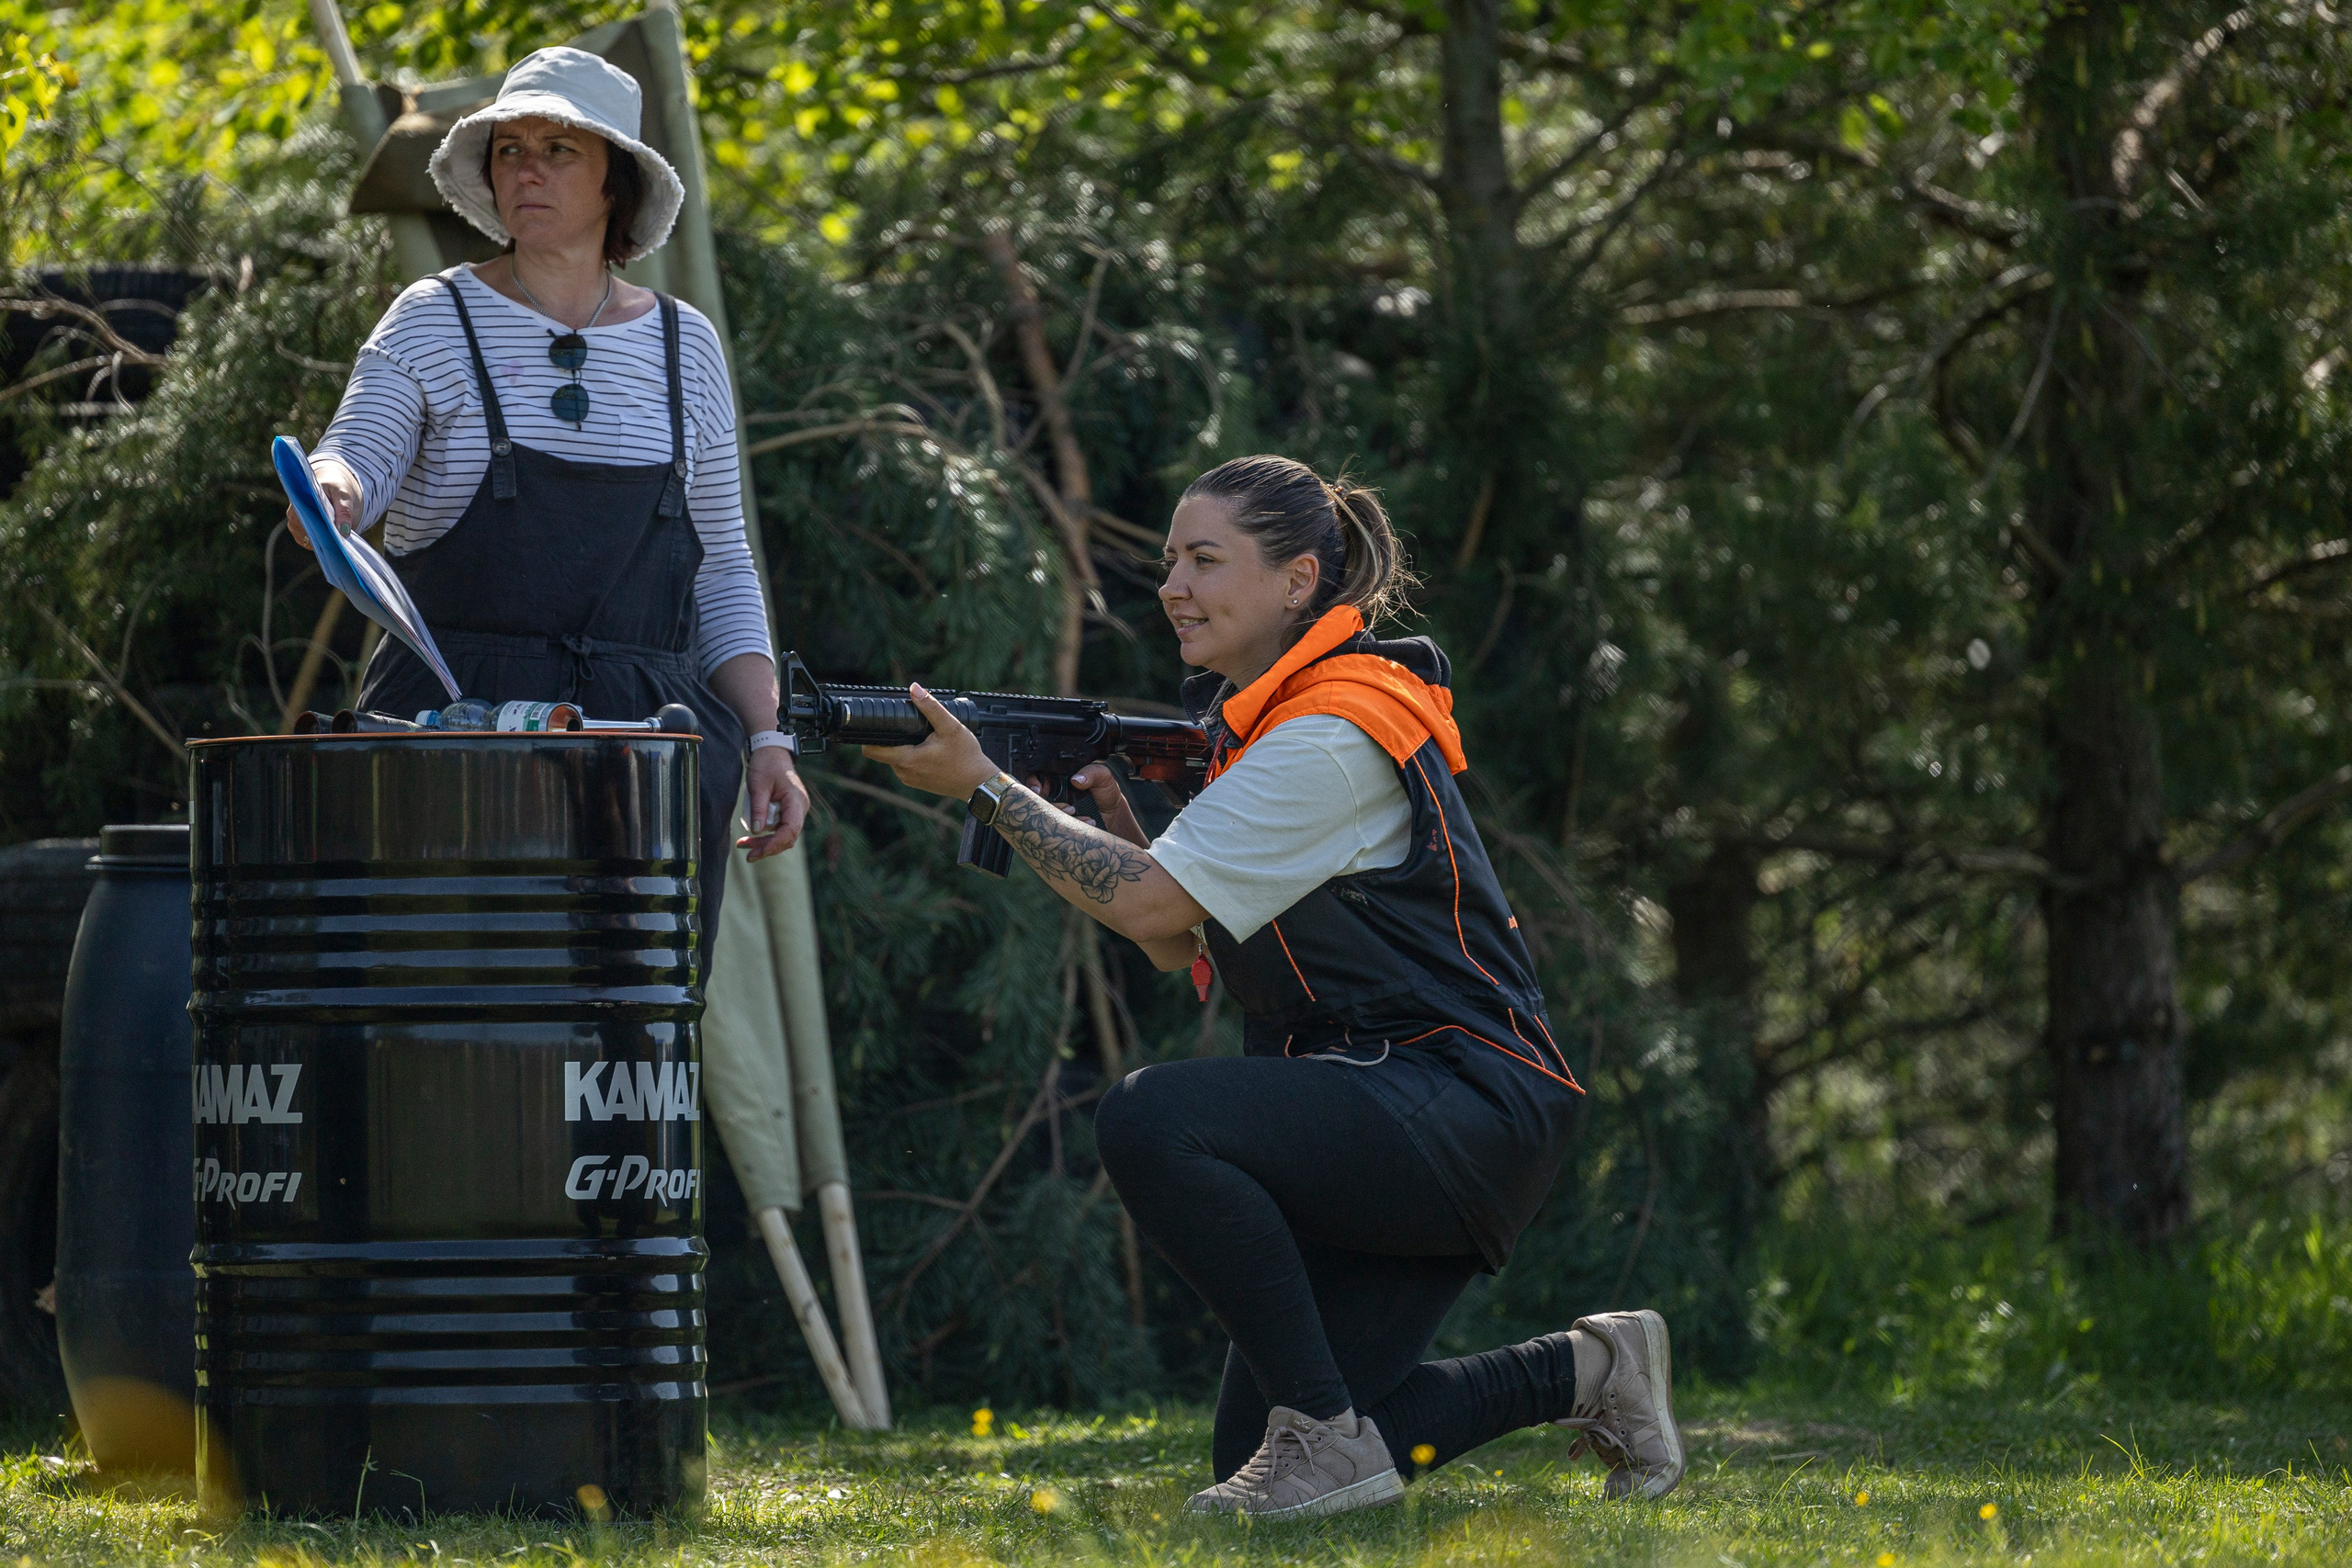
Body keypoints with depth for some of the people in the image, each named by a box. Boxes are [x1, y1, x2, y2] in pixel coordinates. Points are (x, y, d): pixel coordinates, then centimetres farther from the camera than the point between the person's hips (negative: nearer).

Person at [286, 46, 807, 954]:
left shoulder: (683, 348, 14)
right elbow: (360, 456, -10)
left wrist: (766, 743, 5)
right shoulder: (435, 323, 6)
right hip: (458, 721, -3)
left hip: (652, 736, 3)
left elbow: (721, 572, 15)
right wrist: (330, 492, -35)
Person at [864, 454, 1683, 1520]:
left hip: (1467, 1112, -10)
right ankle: (1583, 1371, 18)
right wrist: (1113, 814, 0)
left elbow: (1152, 905, -19)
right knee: (1257, 1457, 2)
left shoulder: (1331, 739, -16)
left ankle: (1330, 1434, -21)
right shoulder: (1255, 720, 16)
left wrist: (981, 786, -13)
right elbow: (1179, 945, 16)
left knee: (1153, 1120, -30)